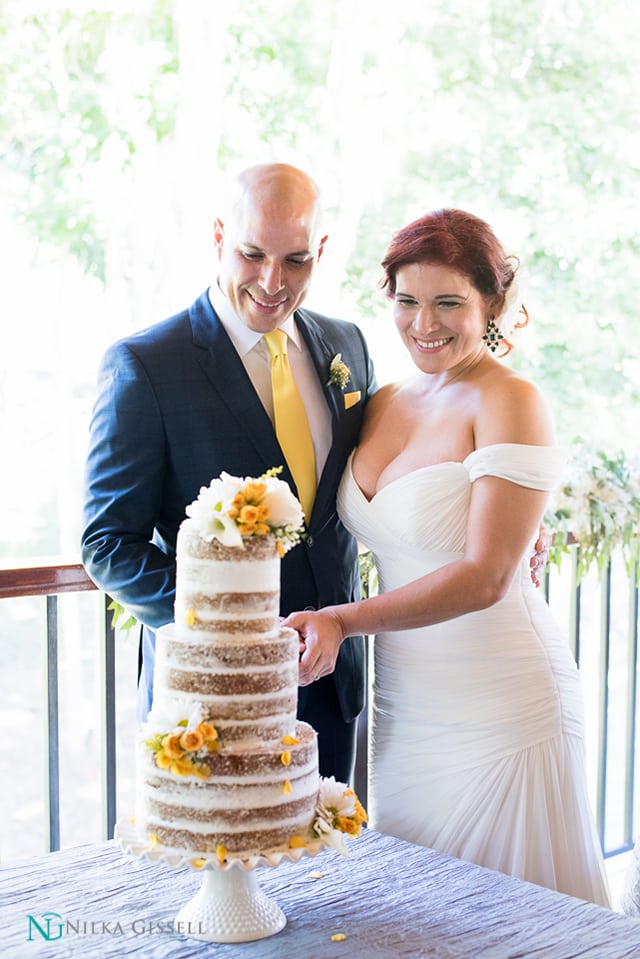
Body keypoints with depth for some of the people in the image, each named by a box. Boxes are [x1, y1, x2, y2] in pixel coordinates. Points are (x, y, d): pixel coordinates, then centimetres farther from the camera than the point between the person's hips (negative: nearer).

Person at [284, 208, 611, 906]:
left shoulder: (510, 402, -13)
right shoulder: (384, 403, 7)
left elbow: (486, 577, -20)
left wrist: (344, 620, -22)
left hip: (498, 704, -6)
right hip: (403, 702, 7)